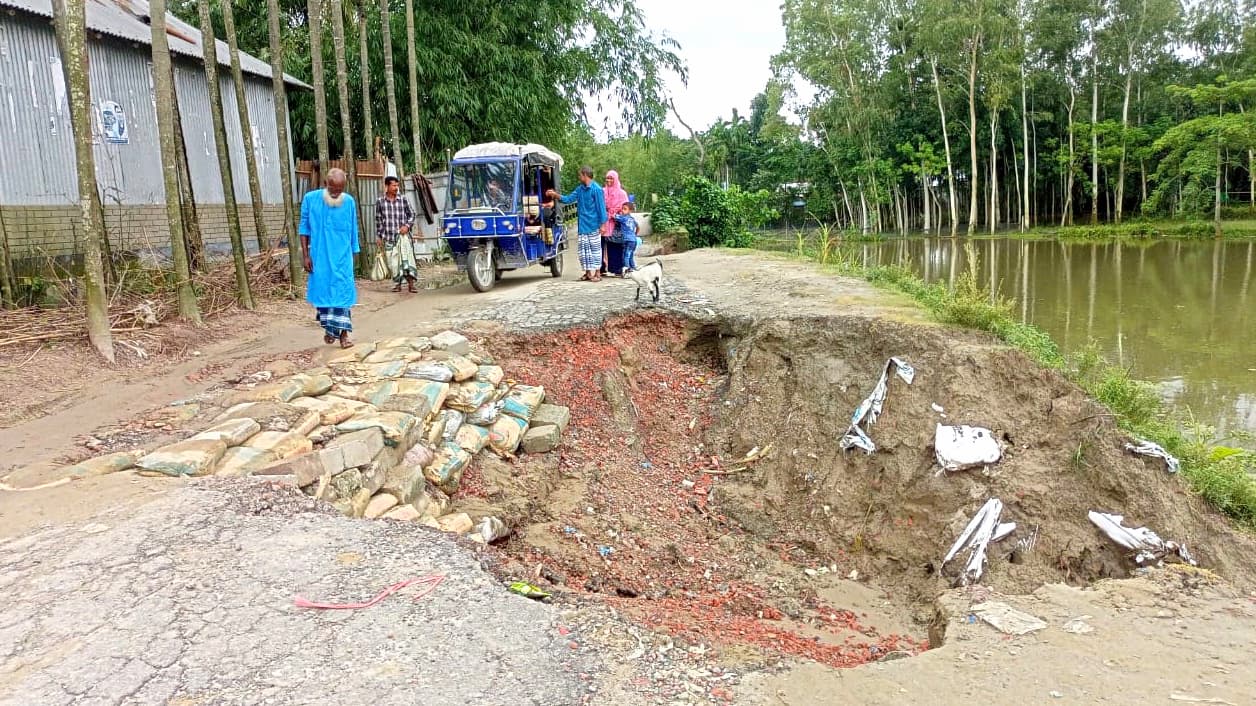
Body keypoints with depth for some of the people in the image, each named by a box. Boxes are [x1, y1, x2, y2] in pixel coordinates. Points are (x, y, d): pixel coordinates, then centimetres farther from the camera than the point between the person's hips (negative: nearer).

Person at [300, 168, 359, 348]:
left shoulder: (349, 202, -3)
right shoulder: (310, 199, -5)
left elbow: (353, 232, 6)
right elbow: (304, 228, 1)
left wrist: (354, 255, 8)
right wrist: (305, 255, -2)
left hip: (342, 258, 0)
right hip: (319, 257, 0)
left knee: (343, 292, -2)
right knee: (322, 291, 9)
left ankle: (343, 333, 2)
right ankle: (329, 328, 27)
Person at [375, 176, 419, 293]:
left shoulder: (403, 200, 2)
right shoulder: (380, 201, 3)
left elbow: (412, 214, 10)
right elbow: (378, 220, 9)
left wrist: (407, 226, -7)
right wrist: (379, 236, 9)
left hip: (403, 234, -1)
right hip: (389, 236, 1)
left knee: (407, 257, -15)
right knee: (393, 261, 5)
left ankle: (411, 283, -15)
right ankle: (397, 284, 17)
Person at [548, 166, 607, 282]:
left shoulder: (596, 189, -10)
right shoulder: (580, 189, 11)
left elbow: (601, 207, -10)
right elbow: (568, 199, 14)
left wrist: (602, 224, -12)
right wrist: (555, 195, 3)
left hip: (593, 226, -7)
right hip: (582, 226, 7)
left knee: (595, 249, 0)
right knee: (583, 249, 8)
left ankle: (597, 274, 6)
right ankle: (588, 273, 16)